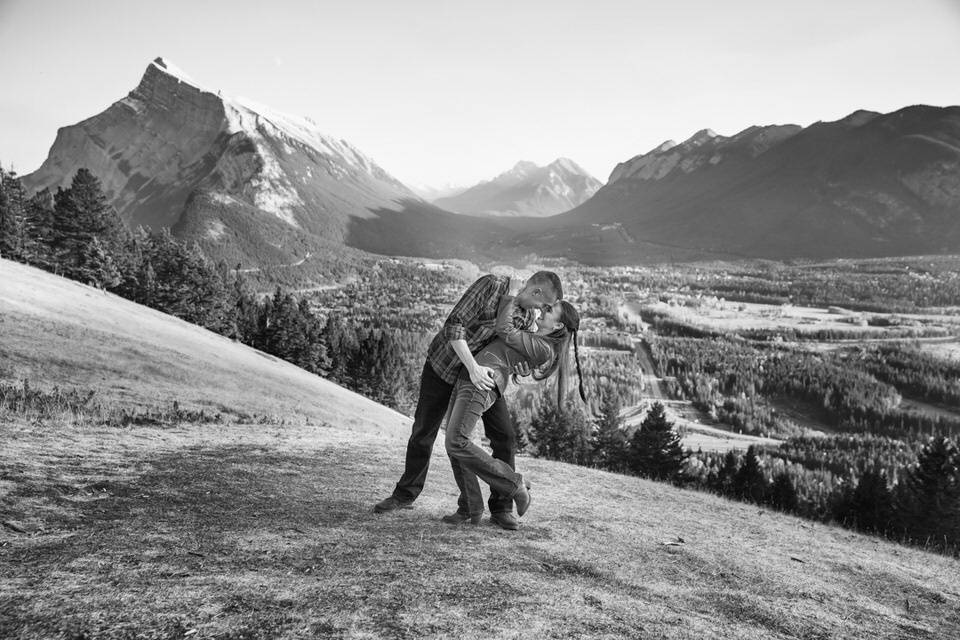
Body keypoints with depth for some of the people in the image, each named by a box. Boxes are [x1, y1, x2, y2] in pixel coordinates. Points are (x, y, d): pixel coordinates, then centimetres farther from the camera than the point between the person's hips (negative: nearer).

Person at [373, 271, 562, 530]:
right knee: (423, 431, 7)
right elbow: (454, 325, -31)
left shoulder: (526, 316, -6)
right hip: (444, 365, -4)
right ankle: (405, 494, 26)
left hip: (484, 373, 4)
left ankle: (501, 508, 5)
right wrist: (472, 368, -38)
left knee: (505, 437, -6)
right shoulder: (491, 285, -26)